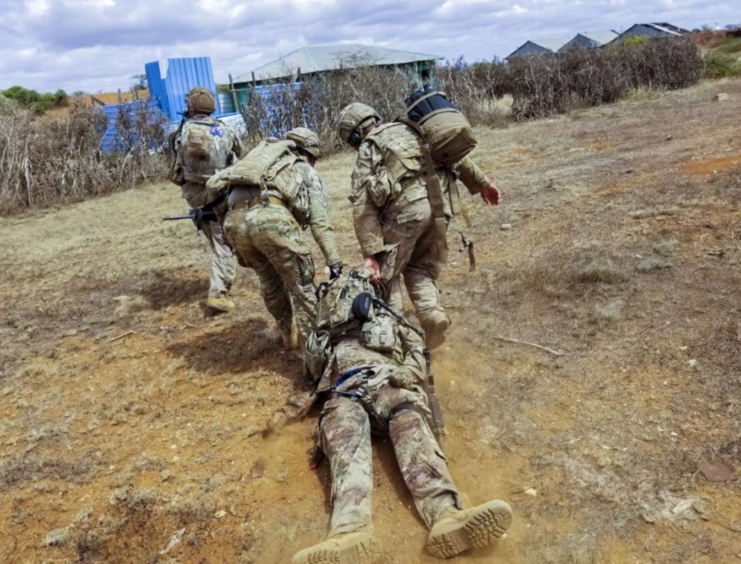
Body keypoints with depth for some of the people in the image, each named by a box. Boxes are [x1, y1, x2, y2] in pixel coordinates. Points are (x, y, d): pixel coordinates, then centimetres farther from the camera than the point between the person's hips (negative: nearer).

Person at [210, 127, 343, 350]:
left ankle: (291, 337, 36)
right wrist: (334, 260, 12)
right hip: (270, 218, -5)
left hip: (234, 219, 6)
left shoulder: (266, 156, 38)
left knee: (269, 280, 24)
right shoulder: (306, 171, 24)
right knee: (301, 281, 11)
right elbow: (320, 221, 13)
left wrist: (242, 252, 34)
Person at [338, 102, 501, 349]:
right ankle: (432, 314, -1)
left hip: (406, 207, -5)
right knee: (421, 267, 20)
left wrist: (371, 253, -3)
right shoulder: (409, 129, 25)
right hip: (442, 202, 5)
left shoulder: (367, 151, 11)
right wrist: (481, 183, 25)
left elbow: (363, 206, 0)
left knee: (385, 274, 12)